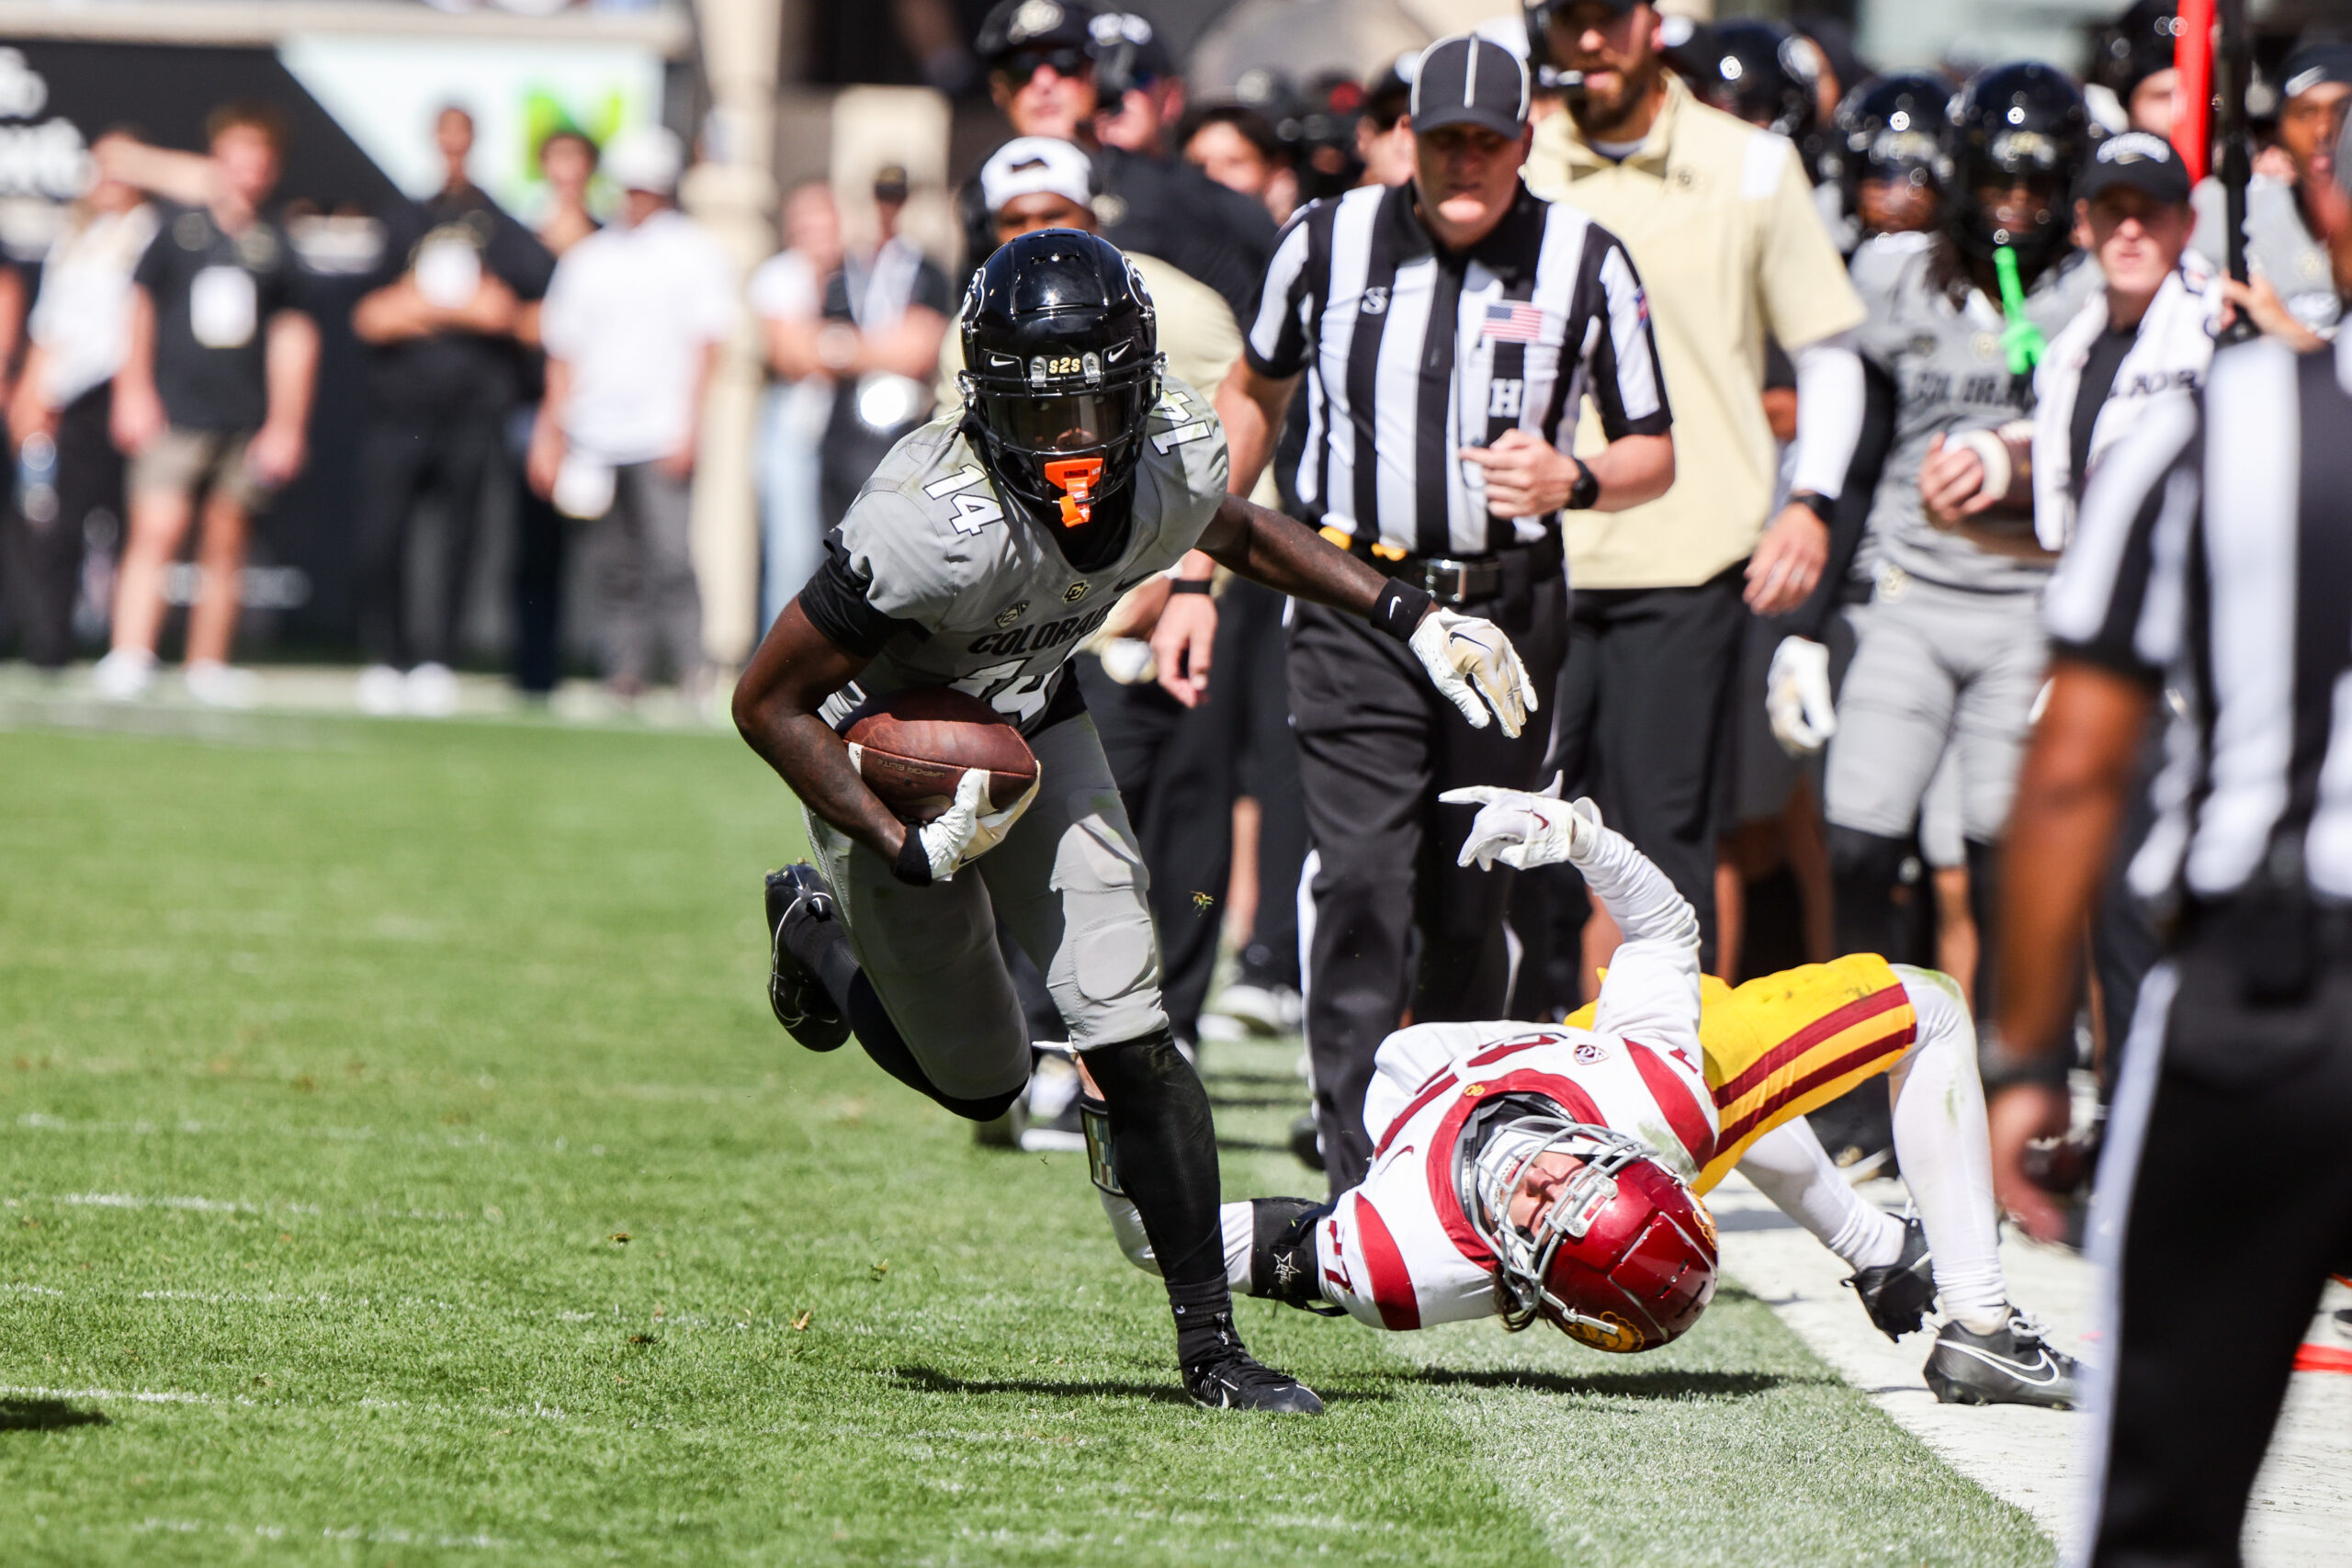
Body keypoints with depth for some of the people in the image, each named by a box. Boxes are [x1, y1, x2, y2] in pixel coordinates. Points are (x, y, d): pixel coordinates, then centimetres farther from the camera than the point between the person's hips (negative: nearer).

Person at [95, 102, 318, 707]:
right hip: (174, 416, -2)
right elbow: (139, 311, 8)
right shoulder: (180, 230, 4)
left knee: (225, 548, 6)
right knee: (154, 535, -13)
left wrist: (286, 425, 7)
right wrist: (134, 391, 2)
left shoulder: (272, 245, 8)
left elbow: (292, 339, 11)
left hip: (245, 424, 2)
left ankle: (208, 667, 15)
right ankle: (128, 659, -18)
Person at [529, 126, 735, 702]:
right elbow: (564, 354, 19)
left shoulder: (695, 252, 6)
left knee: (671, 558, -15)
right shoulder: (586, 259, 17)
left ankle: (692, 671, -14)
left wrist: (687, 426, -10)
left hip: (662, 435, -4)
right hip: (596, 438, 4)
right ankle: (625, 671, 5)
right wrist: (550, 434, 12)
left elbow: (705, 345, -1)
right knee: (616, 568, 2)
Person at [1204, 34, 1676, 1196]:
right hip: (1355, 608, -1)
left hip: (1508, 610, 1)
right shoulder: (1330, 242, 2)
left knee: (1468, 904, 4)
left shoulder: (1585, 262, -1)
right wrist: (1196, 580, 15)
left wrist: (1570, 481, -17)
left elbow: (1654, 454, 6)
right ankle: (1359, 1192, -15)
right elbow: (1252, 396, 18)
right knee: (1364, 885, -12)